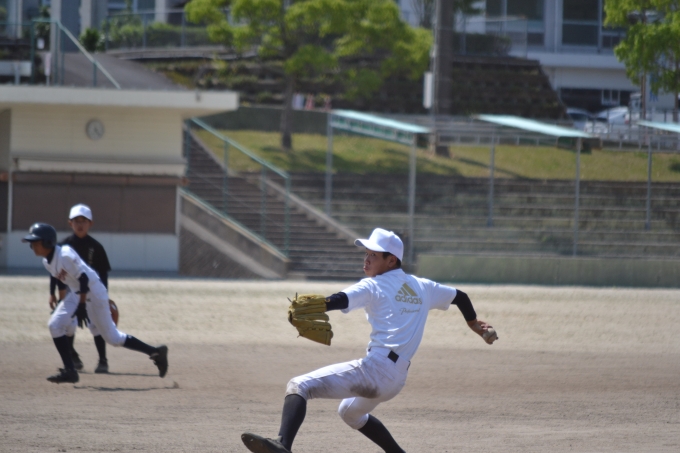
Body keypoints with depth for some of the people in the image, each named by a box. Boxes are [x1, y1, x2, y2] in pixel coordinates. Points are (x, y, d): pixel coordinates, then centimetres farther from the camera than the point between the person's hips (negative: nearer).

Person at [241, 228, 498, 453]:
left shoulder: (373, 286, 2)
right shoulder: (423, 288, 21)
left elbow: (339, 300, -16)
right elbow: (460, 297, 36)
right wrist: (475, 325, 53)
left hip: (375, 368, -9)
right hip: (397, 379, 9)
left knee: (299, 386, -18)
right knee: (350, 411, 39)